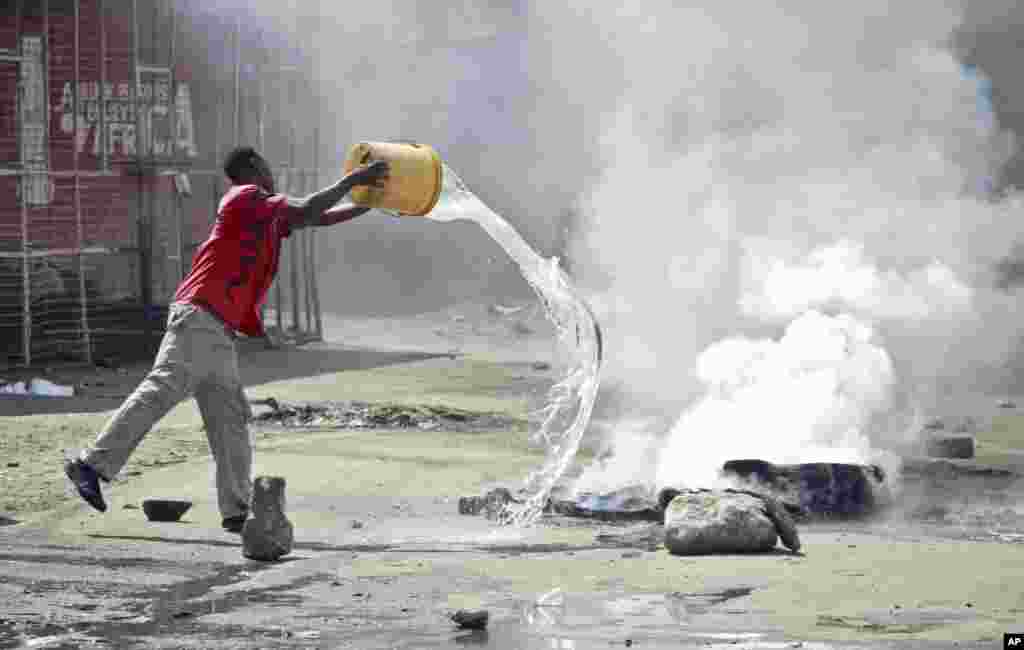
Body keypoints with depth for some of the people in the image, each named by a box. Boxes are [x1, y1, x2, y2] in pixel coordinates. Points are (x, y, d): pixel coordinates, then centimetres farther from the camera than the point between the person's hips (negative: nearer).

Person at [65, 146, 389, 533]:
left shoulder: (270, 216, 25)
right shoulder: (246, 197, -1)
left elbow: (321, 219, 35)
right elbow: (308, 211, -11)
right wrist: (354, 179, -3)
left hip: (220, 333, 10)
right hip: (199, 317, -10)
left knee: (230, 420, 5)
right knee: (161, 392, -19)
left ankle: (236, 511, 3)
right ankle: (92, 464, -22)